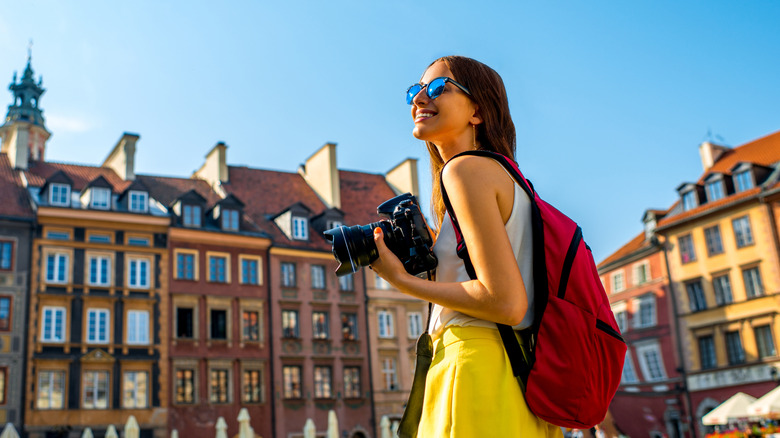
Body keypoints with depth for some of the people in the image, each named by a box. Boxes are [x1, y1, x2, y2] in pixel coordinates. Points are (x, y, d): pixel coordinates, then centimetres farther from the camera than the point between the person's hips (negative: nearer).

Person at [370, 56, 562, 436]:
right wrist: (424, 256, 19)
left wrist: (402, 280, -9)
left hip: (480, 366, -9)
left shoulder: (467, 168, -9)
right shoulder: (506, 176, 19)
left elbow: (506, 303, -18)